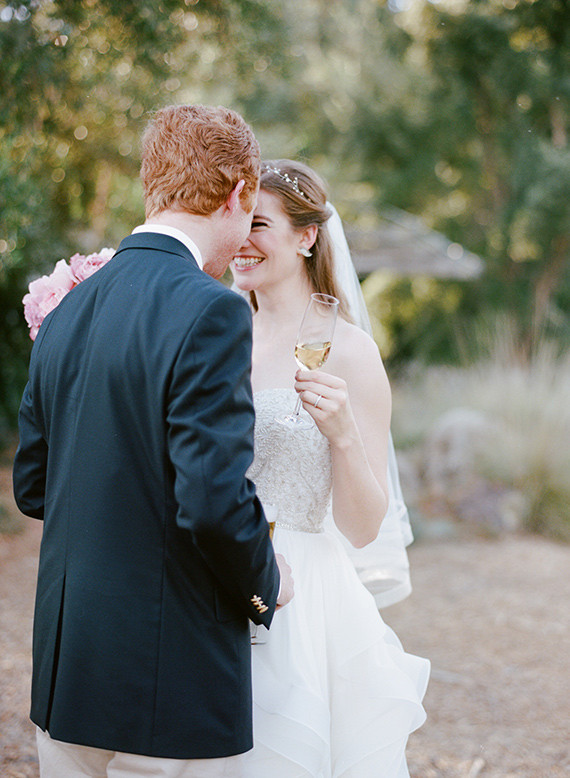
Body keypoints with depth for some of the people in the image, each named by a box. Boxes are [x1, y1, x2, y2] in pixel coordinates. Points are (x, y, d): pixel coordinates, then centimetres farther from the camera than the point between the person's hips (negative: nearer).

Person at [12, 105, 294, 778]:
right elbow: (215, 500, -23)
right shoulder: (210, 312, -17)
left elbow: (32, 487, 13)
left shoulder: (67, 311, 7)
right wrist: (265, 583, -4)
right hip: (170, 697, -7)